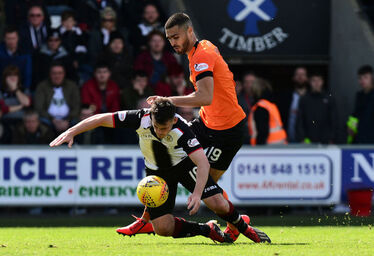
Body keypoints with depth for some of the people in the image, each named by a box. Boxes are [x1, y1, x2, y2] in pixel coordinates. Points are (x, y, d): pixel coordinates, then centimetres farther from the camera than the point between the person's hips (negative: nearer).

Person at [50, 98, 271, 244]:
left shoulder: (181, 130, -35)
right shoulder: (141, 119, -28)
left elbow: (203, 163, -39)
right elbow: (101, 119, -20)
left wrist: (197, 193, -52)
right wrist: (71, 132, -25)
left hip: (184, 164, -2)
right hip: (157, 172, 3)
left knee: (218, 204, -19)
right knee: (163, 228, -11)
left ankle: (243, 226, 15)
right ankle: (208, 230, 13)